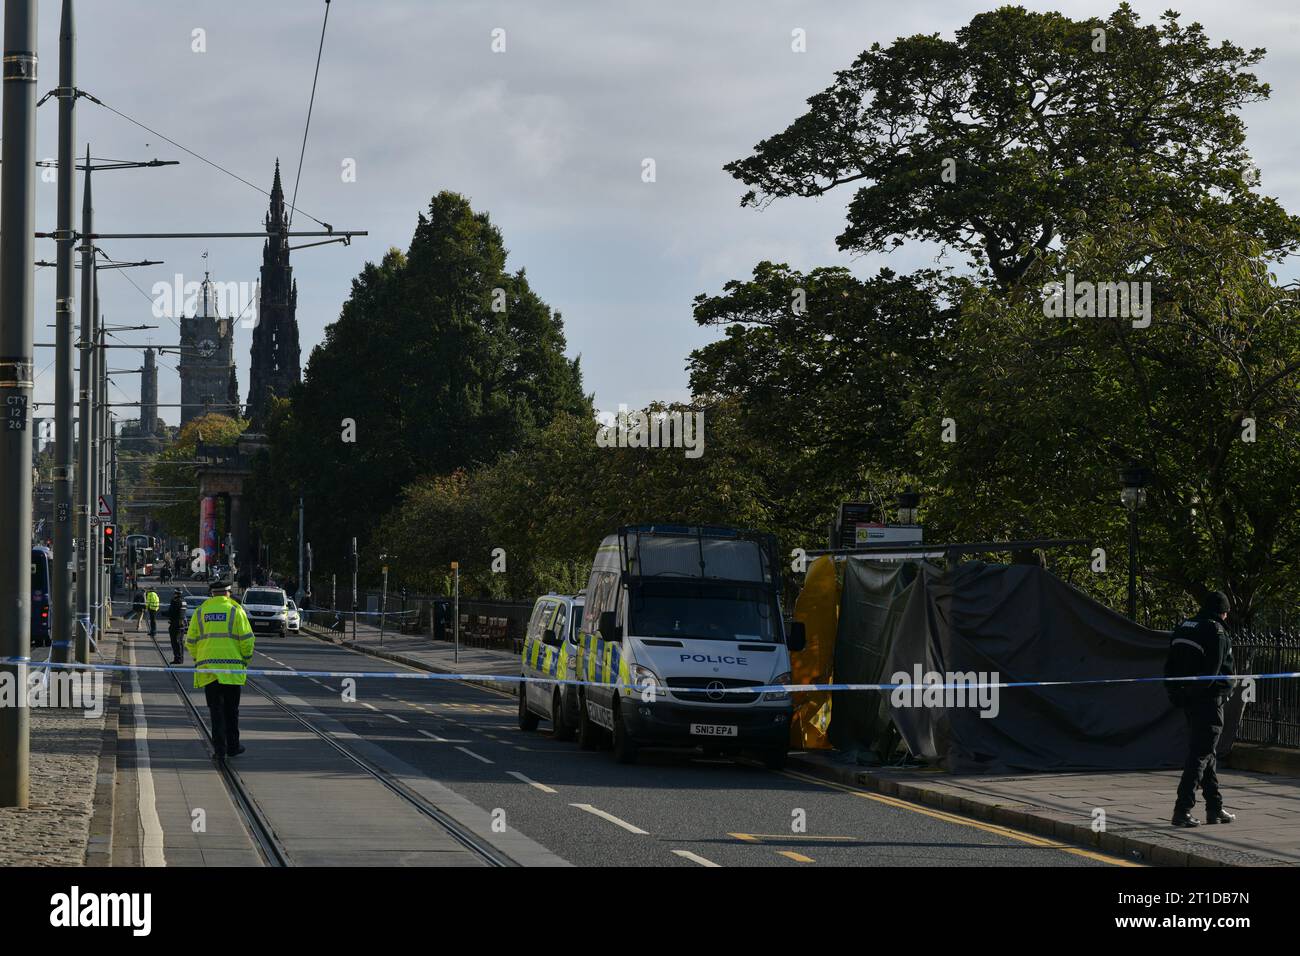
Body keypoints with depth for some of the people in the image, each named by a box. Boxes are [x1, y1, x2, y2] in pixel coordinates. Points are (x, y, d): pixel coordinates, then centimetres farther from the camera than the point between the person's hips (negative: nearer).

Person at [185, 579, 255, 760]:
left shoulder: (200, 611, 8)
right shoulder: (235, 610, 0)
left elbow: (190, 641, 7)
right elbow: (247, 638, -6)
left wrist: (198, 659, 18)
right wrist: (246, 660, 6)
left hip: (207, 668, 2)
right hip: (232, 667, -2)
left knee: (216, 709, 4)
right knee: (231, 709, 10)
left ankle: (219, 748, -1)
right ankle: (232, 746, 17)